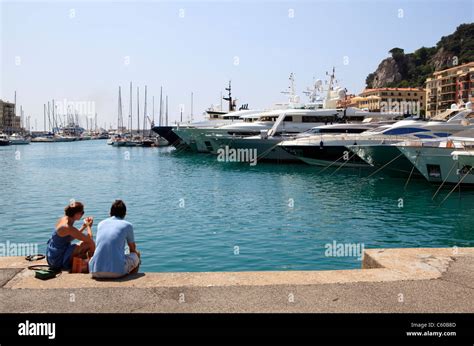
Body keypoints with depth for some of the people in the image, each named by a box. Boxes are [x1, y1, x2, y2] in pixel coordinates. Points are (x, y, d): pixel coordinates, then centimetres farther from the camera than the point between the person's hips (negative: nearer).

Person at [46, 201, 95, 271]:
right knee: (90, 244, -14)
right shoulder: (68, 227, -27)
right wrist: (88, 226, -6)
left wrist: (84, 226, 8)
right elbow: (89, 239, -24)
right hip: (58, 261, -10)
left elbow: (74, 236, 17)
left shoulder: (63, 219, 1)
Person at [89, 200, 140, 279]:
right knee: (136, 255, 24)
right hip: (117, 271, -4)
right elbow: (133, 249, 19)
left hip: (96, 272, 4)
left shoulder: (101, 224, 15)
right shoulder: (127, 225, 4)